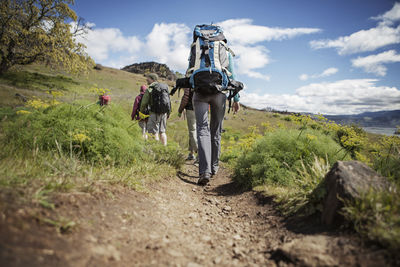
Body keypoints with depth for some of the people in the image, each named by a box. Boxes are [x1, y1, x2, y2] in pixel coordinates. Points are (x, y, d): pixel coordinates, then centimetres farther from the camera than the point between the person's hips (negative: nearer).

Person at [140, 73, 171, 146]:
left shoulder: (150, 89, -6)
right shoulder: (165, 87, 12)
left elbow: (144, 103, -2)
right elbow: (169, 101, 14)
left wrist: (142, 111, 14)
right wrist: (168, 112, 20)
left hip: (155, 113, -6)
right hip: (164, 112, 6)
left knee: (154, 132, -1)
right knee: (162, 131, 14)